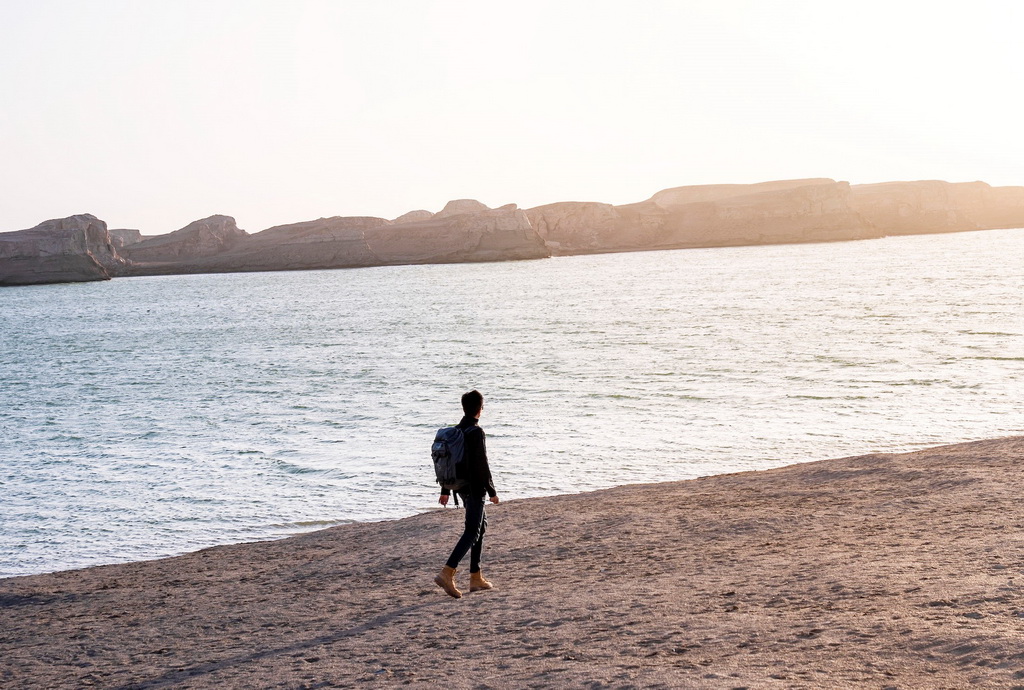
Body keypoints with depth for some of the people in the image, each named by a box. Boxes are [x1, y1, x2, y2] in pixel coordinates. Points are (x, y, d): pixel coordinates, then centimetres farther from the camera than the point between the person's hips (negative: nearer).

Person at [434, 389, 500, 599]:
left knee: (481, 526, 18)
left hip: (462, 486, 9)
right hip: (475, 489, -9)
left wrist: (445, 491, 20)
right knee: (472, 532, -9)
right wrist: (492, 492, -12)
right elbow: (482, 465, -18)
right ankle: (447, 573, -21)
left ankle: (476, 577, 18)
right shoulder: (476, 432, -16)